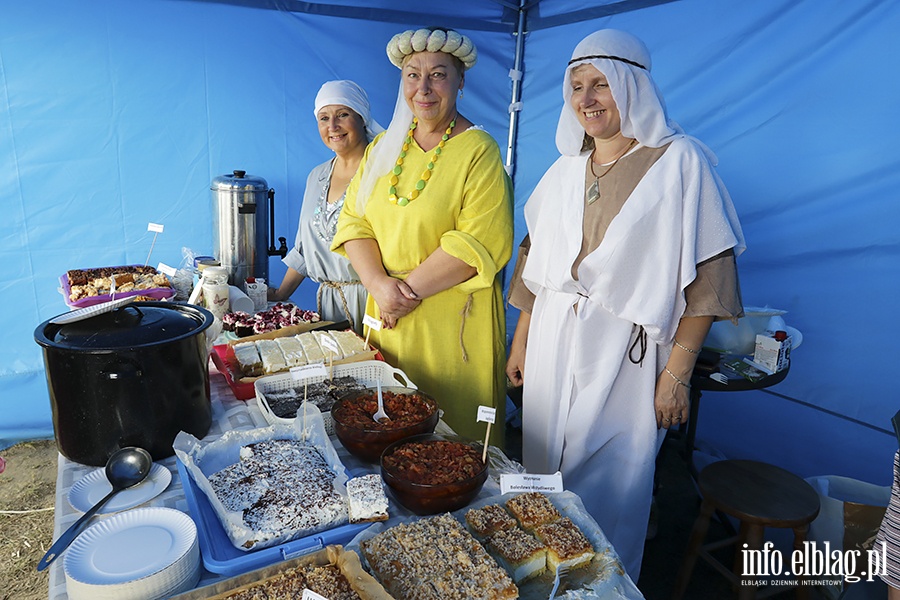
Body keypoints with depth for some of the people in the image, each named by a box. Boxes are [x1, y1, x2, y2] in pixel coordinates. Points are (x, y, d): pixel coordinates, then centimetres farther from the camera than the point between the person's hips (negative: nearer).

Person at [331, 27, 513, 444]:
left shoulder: (478, 149, -8)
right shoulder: (383, 147, 10)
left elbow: (483, 241, -17)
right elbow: (354, 220, 5)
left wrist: (410, 288, -17)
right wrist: (379, 285, -12)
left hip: (454, 323, -5)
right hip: (387, 317, 5)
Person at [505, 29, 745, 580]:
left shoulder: (680, 162, -7)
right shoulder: (564, 171, 10)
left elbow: (705, 277, -10)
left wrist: (678, 373, -14)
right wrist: (521, 344, 12)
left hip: (624, 354, -5)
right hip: (551, 347, 6)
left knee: (609, 491, 5)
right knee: (542, 477, 15)